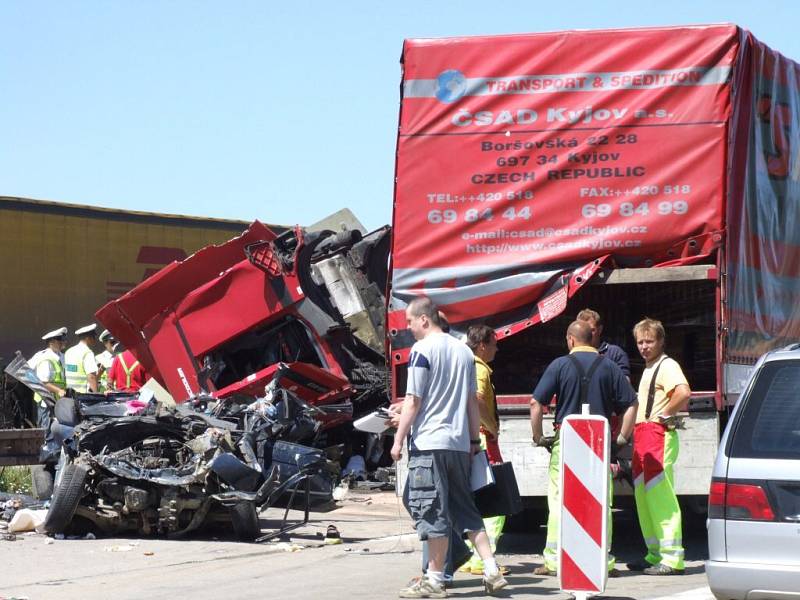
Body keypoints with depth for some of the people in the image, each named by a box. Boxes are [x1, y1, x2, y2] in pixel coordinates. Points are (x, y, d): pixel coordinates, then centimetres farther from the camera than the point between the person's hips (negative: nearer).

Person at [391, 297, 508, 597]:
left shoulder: (422, 350, -9)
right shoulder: (463, 351, 12)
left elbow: (413, 401, -11)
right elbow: (472, 401, 16)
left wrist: (398, 440, -6)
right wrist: (474, 440, 22)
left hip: (428, 443, -7)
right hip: (459, 443, 7)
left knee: (433, 513, -2)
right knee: (466, 510, 13)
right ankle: (492, 572, 7)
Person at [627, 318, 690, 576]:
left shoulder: (667, 365, -9)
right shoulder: (648, 368, 21)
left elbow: (683, 393, -28)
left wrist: (665, 415, -18)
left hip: (659, 435, -10)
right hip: (643, 436, 10)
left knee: (661, 496, -13)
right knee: (644, 496, 12)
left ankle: (672, 557, -14)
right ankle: (655, 554, 19)